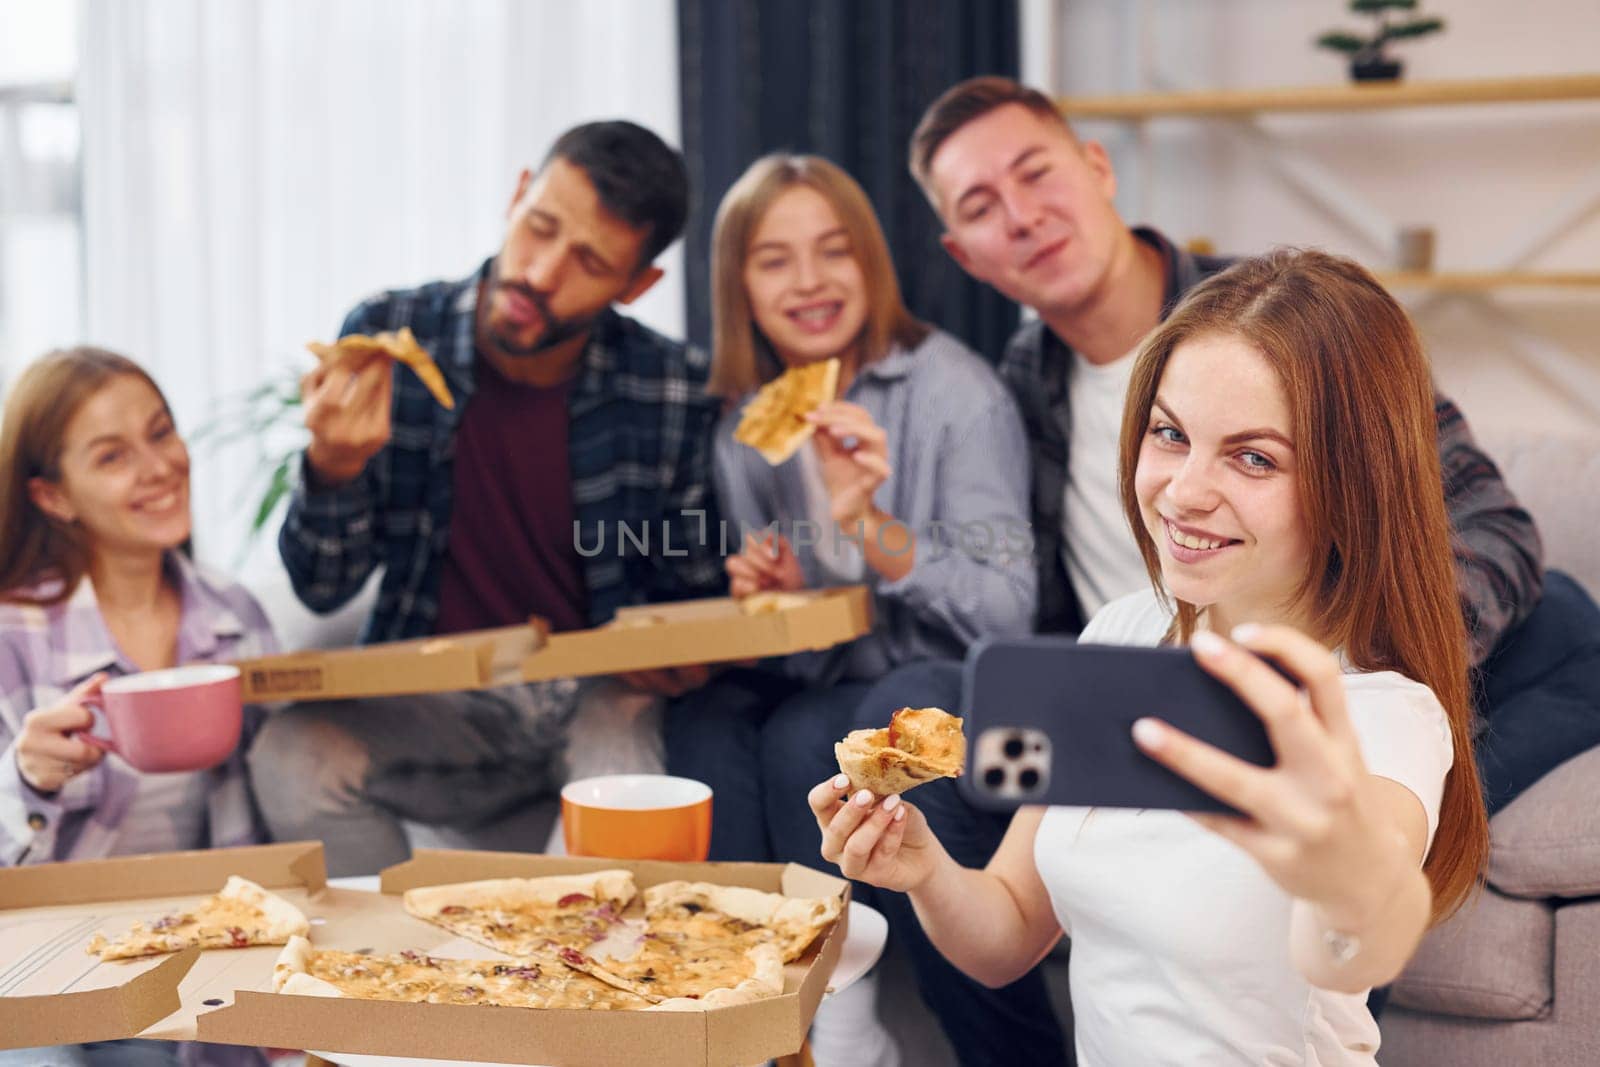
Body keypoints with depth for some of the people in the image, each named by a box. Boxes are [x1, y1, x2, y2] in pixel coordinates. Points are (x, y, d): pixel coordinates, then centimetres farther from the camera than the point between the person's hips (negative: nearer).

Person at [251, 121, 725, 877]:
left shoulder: (674, 392, -7)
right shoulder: (387, 338, -6)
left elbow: (694, 595, 8)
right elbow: (322, 588, -5)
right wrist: (332, 468, -25)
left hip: (596, 696, 0)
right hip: (428, 704, 1)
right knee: (291, 756, -28)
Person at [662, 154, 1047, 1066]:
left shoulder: (954, 390, -9)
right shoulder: (746, 426, 7)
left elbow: (1007, 613, -17)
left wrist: (872, 526, -30)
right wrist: (762, 587, -9)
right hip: (822, 683, 5)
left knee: (804, 740, -31)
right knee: (705, 725, -25)